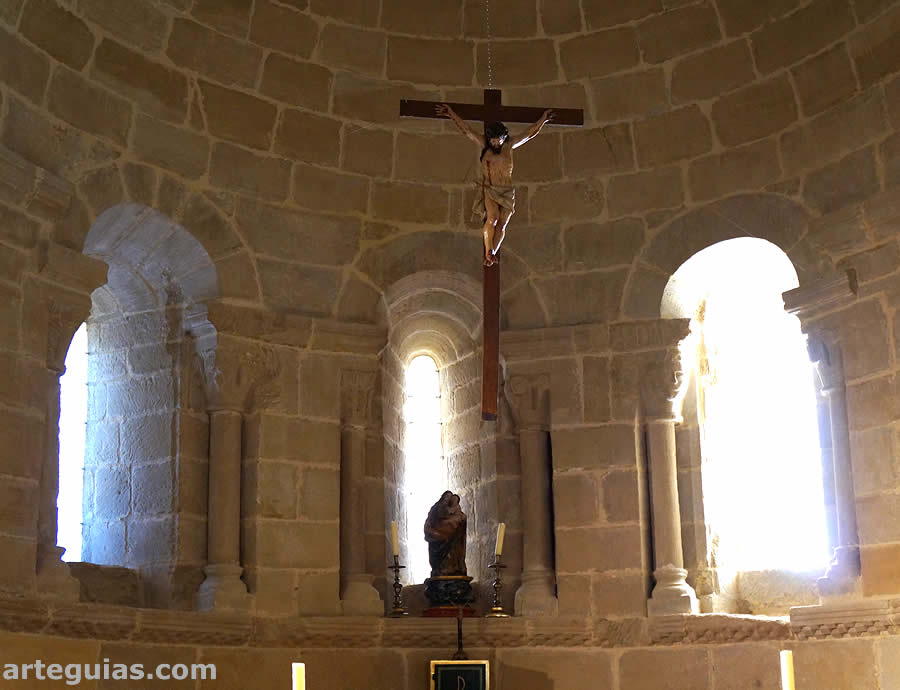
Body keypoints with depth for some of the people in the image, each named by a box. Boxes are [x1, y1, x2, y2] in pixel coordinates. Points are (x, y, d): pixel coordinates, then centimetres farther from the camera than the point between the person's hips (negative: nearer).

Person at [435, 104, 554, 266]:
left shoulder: (509, 147, 11)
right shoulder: (484, 146, 6)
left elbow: (529, 134, 18)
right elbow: (466, 130, 7)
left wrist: (543, 120, 22)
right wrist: (451, 114, 7)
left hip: (506, 192, 3)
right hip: (489, 190, -3)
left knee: (502, 224, -5)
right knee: (492, 218, -23)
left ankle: (491, 254, 2)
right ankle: (488, 252, -14)